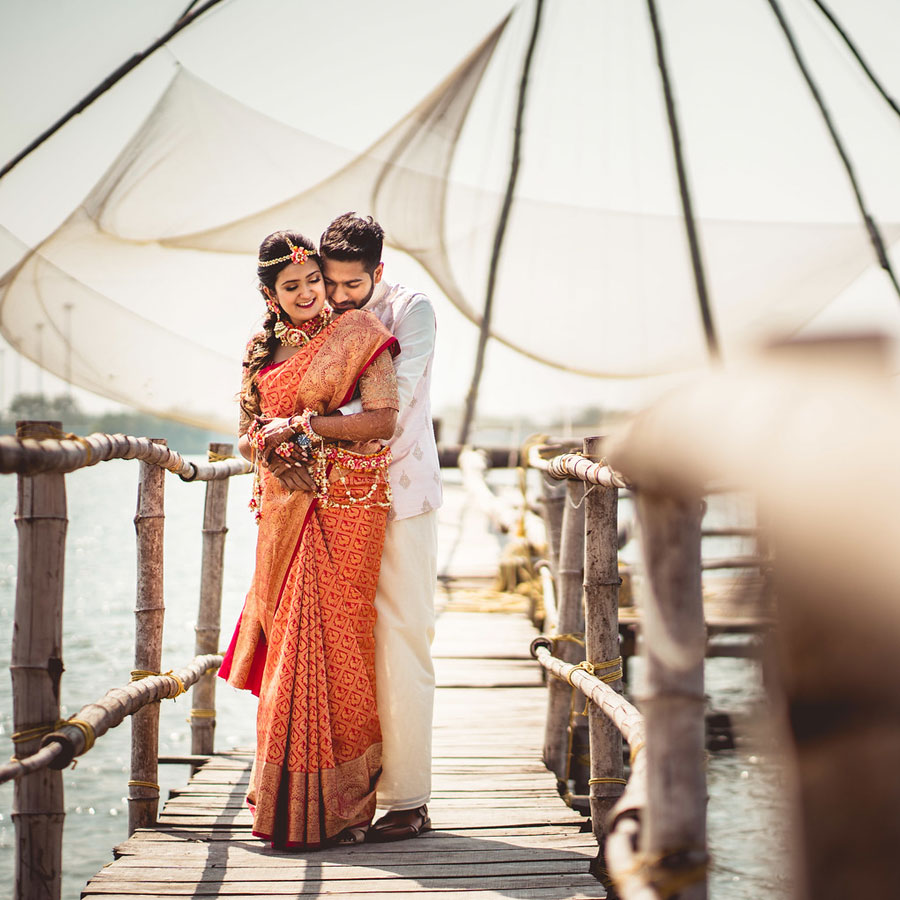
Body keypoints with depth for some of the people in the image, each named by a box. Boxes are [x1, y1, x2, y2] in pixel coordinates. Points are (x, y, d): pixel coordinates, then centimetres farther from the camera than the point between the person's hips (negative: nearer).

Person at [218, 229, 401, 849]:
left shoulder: (358, 333, -2)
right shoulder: (267, 349, 17)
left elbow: (384, 419, -13)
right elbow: (250, 432, 19)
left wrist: (301, 424, -11)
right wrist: (270, 444, -2)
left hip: (345, 506, -5)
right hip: (285, 513, 5)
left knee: (331, 642, -7)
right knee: (290, 642, 4)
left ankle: (340, 806, 0)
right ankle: (289, 799, 12)